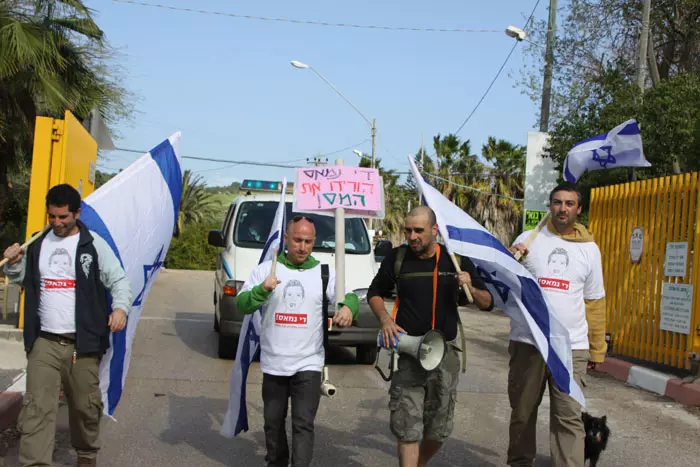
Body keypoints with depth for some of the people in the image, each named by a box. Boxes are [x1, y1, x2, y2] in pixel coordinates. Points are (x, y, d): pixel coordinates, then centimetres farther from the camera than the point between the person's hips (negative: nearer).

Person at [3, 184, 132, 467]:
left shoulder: (94, 245, -1)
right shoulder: (38, 243, 11)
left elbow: (119, 280, -4)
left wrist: (120, 307, -23)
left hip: (83, 343, -2)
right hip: (44, 342, 2)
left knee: (85, 406, 10)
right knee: (36, 408, -7)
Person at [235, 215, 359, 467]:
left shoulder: (325, 273, 4)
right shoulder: (266, 269, 3)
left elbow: (350, 297, -7)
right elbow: (241, 304, -4)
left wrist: (348, 307, -32)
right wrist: (261, 290, -25)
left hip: (308, 364, -1)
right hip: (273, 364, 2)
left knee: (303, 424, -8)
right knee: (273, 423, 15)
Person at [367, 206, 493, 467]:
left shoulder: (456, 259, -1)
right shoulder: (397, 258, -1)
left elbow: (487, 303, 4)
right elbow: (375, 293, 14)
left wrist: (471, 289, -18)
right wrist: (385, 320, -5)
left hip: (445, 351, 2)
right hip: (407, 351, -1)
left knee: (439, 430, 13)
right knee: (407, 429, -7)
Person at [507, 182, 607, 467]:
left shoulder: (589, 248, 7)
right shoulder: (528, 239, 5)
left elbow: (594, 302, 11)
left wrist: (597, 349, 10)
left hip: (571, 348, 0)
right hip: (527, 343, 0)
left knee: (569, 417, -4)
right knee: (522, 411, 12)